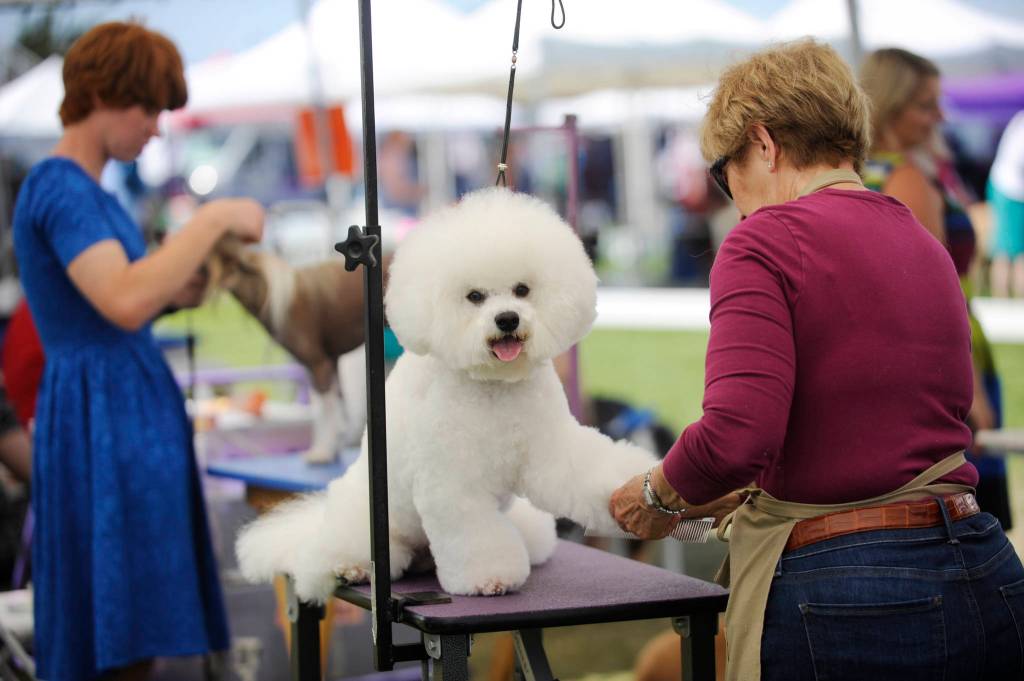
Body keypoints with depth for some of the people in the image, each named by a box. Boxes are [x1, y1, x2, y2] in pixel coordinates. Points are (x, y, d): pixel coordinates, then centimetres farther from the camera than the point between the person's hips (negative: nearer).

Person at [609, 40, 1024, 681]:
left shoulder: (766, 239, -8)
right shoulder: (927, 244, 15)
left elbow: (737, 434, -21)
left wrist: (660, 496, -2)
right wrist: (735, 496, 26)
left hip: (839, 595, -7)